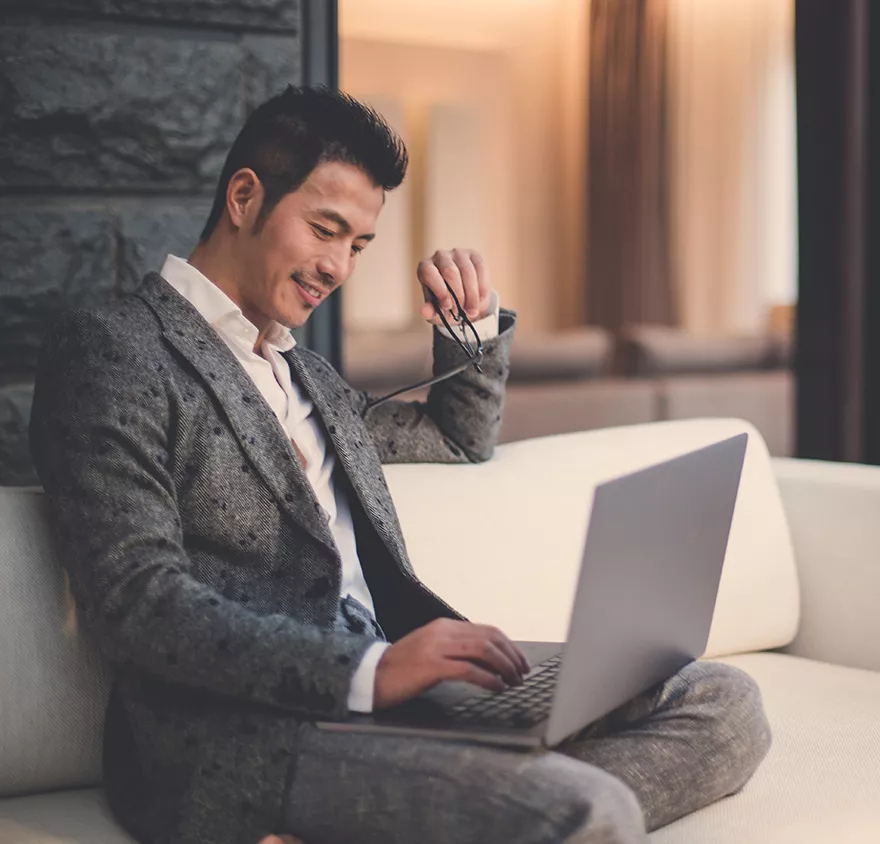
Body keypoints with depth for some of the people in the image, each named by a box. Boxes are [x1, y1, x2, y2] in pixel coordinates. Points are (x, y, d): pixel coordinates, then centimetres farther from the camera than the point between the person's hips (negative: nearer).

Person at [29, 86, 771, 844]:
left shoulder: (304, 374, 27)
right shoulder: (111, 349, 0)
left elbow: (461, 440, 44)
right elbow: (139, 603, -13)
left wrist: (476, 321, 22)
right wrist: (369, 671, -23)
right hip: (246, 739, -9)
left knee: (723, 706, -12)